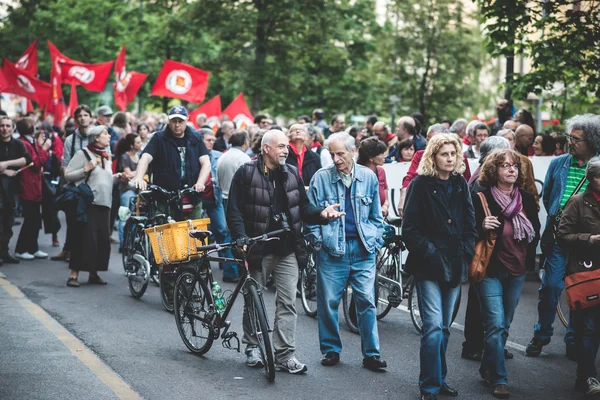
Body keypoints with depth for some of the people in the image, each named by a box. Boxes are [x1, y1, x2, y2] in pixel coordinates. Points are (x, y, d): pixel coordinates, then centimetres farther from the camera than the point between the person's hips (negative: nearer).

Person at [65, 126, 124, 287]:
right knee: (85, 238, -10)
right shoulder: (83, 154, -2)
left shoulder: (107, 157, 20)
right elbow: (68, 175, -6)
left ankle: (94, 273, 13)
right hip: (88, 203, -7)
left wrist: (117, 177, 10)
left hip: (104, 203, 7)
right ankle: (74, 274, -5)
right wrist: (86, 169, -17)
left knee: (103, 239, 3)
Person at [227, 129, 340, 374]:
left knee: (287, 303, -1)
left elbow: (303, 208, 12)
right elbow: (234, 211, -7)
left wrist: (321, 213, -9)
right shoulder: (246, 173, -5)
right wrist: (241, 240, -19)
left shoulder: (292, 174, 9)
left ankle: (285, 354, 2)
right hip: (258, 249, -3)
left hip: (288, 250, 3)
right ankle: (252, 347, 26)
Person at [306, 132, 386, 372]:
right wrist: (317, 239, -1)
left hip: (363, 249, 1)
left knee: (366, 301, 0)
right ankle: (330, 349, 19)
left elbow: (376, 215, 14)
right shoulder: (321, 178, 0)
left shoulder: (368, 177, 6)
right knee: (328, 302, 4)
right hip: (331, 249, -1)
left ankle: (371, 354, 7)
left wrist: (376, 241, 8)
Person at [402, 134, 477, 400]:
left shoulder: (460, 185, 10)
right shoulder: (421, 185, -5)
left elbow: (470, 223, 13)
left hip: (454, 265, 5)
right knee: (434, 326, -12)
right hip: (428, 266, -5)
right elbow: (409, 228, -8)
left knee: (444, 327, 12)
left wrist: (467, 252, 1)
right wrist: (429, 252, -14)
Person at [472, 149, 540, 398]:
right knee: (496, 324, -9)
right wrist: (482, 227, -25)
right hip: (490, 270, -5)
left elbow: (535, 231, 17)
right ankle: (499, 379, -2)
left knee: (504, 326, 12)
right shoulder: (482, 198, -9)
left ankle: (488, 369, 28)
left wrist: (530, 243, 0)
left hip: (516, 272, 5)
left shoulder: (526, 199, 5)